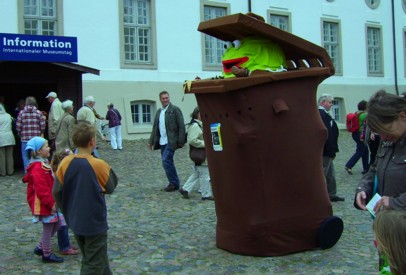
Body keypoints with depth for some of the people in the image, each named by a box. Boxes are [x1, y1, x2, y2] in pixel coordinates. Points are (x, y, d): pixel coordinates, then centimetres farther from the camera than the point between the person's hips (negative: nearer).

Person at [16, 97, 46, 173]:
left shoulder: (21, 112, -1)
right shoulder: (39, 113, -1)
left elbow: (18, 126, -2)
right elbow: (43, 126, -4)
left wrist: (20, 134, 15)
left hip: (25, 138, 0)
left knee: (26, 156, 7)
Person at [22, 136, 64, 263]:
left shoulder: (43, 164, 11)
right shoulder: (38, 168, -22)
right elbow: (41, 189, -26)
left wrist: (52, 202, 20)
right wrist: (51, 203, -20)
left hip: (48, 202, 10)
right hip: (43, 204, -10)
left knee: (57, 223, 18)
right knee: (48, 228, 2)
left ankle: (40, 248, 29)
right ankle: (47, 254, 17)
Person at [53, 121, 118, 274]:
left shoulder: (65, 163, -7)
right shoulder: (98, 165, -18)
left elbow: (56, 192, -2)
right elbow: (111, 188, -5)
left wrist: (67, 211, 11)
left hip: (75, 221, 6)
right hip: (95, 223, -5)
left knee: (90, 259, 23)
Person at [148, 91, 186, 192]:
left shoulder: (175, 109, -5)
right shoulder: (159, 111, 15)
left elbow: (181, 126, -9)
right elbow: (155, 127, 20)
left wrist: (181, 141, -15)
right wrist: (151, 141, 16)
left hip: (171, 141, -7)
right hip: (162, 141, 7)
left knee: (166, 161, -15)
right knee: (167, 162, 9)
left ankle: (174, 183, -3)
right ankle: (174, 183, 19)